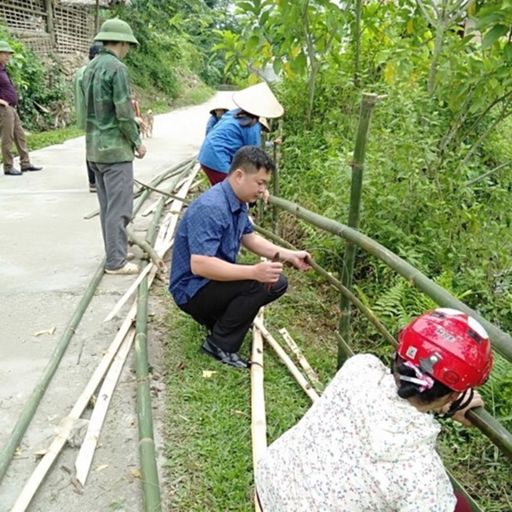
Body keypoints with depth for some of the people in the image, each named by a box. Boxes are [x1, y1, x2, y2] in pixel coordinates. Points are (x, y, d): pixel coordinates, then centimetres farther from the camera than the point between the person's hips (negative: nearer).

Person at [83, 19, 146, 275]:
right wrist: (137, 142, -5)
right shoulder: (117, 68, -14)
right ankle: (116, 261, 1)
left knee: (107, 205, 15)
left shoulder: (90, 68, 12)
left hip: (94, 147, 9)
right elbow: (123, 113, -17)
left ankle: (114, 252, 24)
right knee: (119, 206, -3)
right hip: (115, 147, -9)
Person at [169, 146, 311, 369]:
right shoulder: (210, 208, -28)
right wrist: (254, 272, -38)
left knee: (277, 283, 7)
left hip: (213, 281, 9)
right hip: (192, 290, -9)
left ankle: (212, 315, 16)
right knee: (258, 284, -27)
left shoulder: (238, 202, 2)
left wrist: (289, 255, 4)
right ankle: (220, 344, -11)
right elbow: (199, 265, -35)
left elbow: (249, 237, 15)